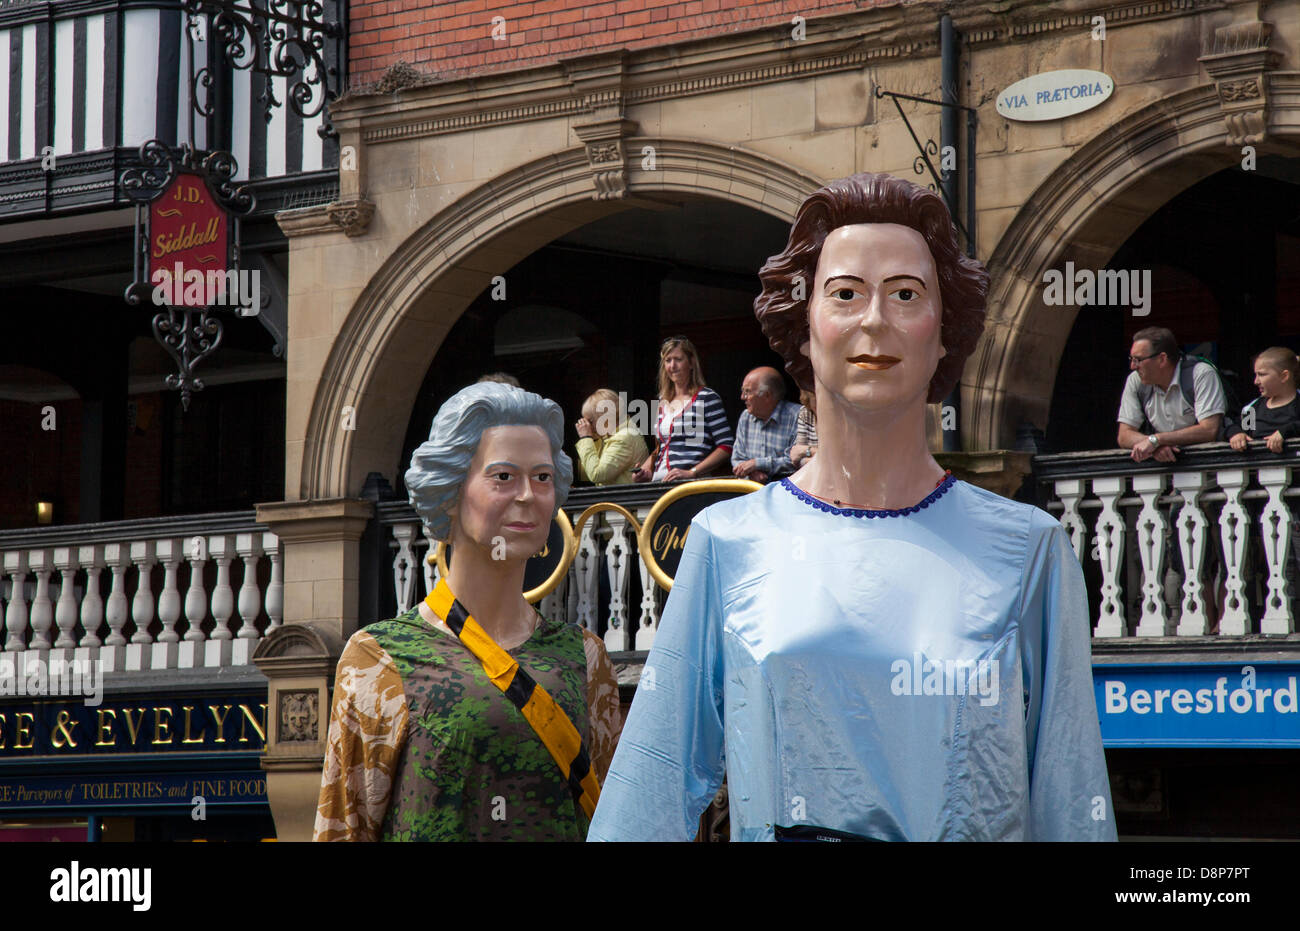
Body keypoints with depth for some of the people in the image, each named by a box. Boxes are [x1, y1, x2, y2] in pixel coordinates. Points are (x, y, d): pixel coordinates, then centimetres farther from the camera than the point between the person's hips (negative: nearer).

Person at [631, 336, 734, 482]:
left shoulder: (707, 398, 0)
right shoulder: (663, 402, 19)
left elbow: (726, 447, -5)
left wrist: (691, 473, -13)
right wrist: (645, 470, 11)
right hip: (659, 484, 6)